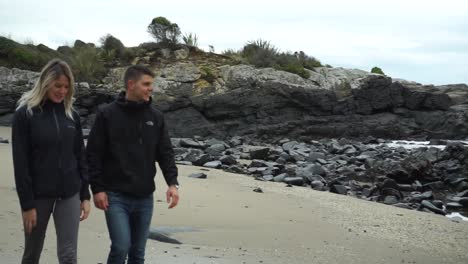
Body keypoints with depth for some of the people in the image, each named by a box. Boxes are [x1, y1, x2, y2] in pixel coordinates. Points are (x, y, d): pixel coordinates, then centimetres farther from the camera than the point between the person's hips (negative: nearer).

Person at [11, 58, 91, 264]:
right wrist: (27, 203, -13)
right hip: (38, 194, -3)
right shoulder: (25, 114, -7)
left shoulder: (72, 115, 5)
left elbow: (80, 157, 9)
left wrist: (85, 195, 5)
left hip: (69, 194, 3)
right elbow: (20, 163, -10)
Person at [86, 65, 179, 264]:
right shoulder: (107, 115, -5)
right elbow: (94, 154, -4)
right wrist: (97, 189, -9)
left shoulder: (156, 117, 6)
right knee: (121, 246, -13)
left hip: (144, 197, 4)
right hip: (116, 196, -4)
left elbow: (165, 152, 5)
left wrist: (172, 183, -8)